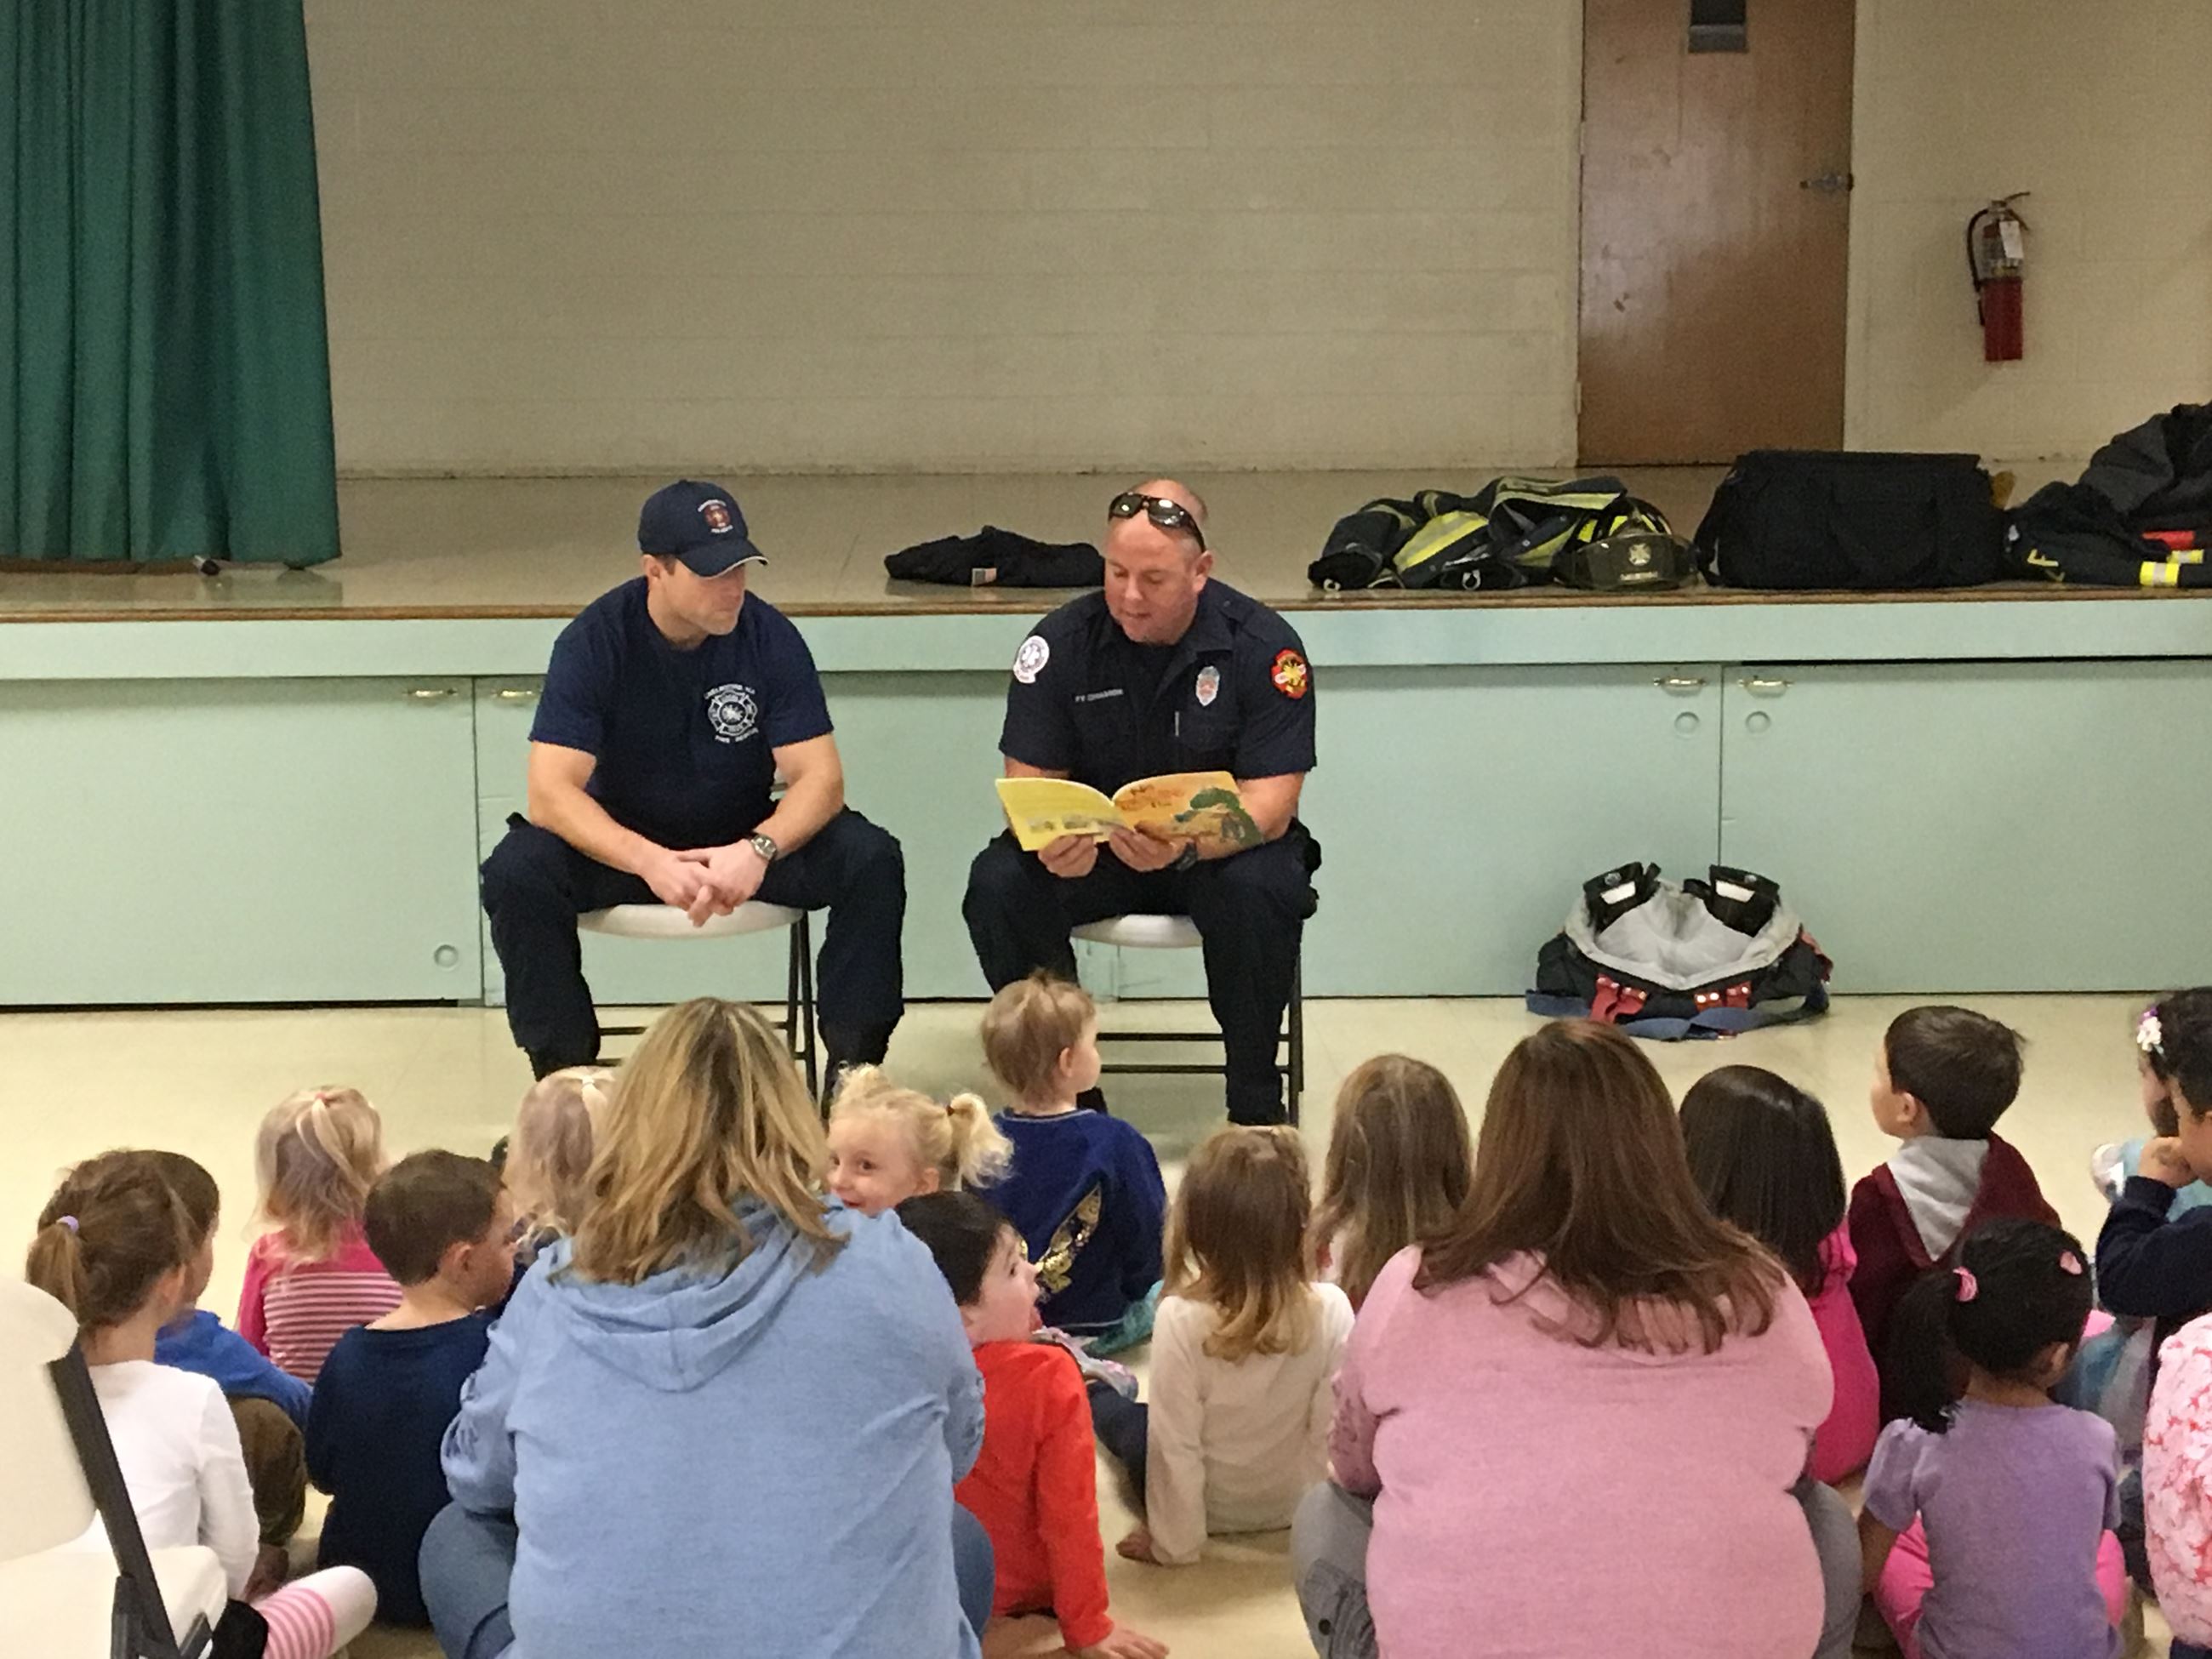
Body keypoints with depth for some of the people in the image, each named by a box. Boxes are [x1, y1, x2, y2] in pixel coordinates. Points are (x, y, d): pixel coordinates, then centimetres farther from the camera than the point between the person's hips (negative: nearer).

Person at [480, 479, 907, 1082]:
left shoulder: (769, 635, -12)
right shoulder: (594, 641, -16)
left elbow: (819, 777, -14)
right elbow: (552, 792, -23)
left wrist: (759, 849, -36)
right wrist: (649, 862, -39)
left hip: (744, 841, 1)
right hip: (622, 843, -1)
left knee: (872, 862, -24)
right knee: (517, 871, -29)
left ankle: (853, 1068, -13)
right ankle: (565, 1073, -15)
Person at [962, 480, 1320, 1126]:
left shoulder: (1263, 646, -14)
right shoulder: (1062, 641, -9)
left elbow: (1268, 803, -18)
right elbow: (1028, 780, -7)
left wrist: (1188, 846, -40)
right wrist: (1051, 838, -33)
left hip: (1221, 845, -2)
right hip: (1089, 845, 2)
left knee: (1261, 890, -36)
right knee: (998, 884, -26)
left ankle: (1256, 1107, -15)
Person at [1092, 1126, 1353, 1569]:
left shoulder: (1181, 1320, -32)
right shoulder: (1331, 1311, -27)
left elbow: (1174, 1446, -24)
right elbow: (1331, 1432, -18)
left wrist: (1174, 1543, -9)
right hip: (1292, 1505, 2)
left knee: (1107, 1404, 27)